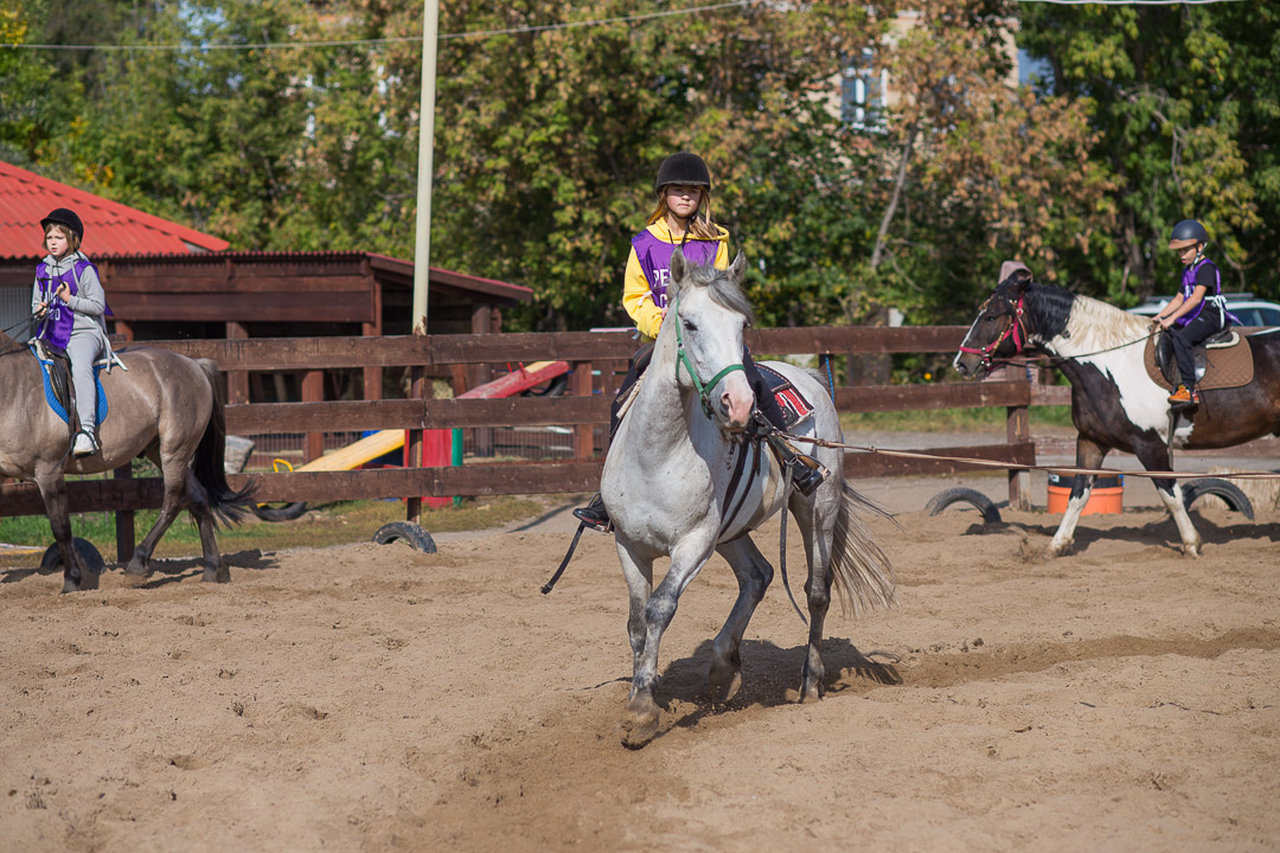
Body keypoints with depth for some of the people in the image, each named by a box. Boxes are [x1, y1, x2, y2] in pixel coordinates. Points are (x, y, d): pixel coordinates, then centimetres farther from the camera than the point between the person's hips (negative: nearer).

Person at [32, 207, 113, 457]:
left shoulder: (84, 270, -4)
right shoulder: (42, 270, 14)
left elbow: (98, 305, -6)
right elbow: (36, 303, 21)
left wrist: (70, 300, -17)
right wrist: (40, 310, -2)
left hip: (83, 333, -7)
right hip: (51, 334, 7)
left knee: (80, 368, -34)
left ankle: (86, 431, -42)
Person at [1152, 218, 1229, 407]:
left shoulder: (1206, 268, -12)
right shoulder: (1187, 271, 20)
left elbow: (1196, 298, -23)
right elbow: (1179, 299, 25)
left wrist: (1172, 318, -28)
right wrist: (1160, 316, 10)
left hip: (1211, 316, -10)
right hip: (1194, 317, 10)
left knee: (1182, 337, -32)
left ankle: (1188, 388, -37)